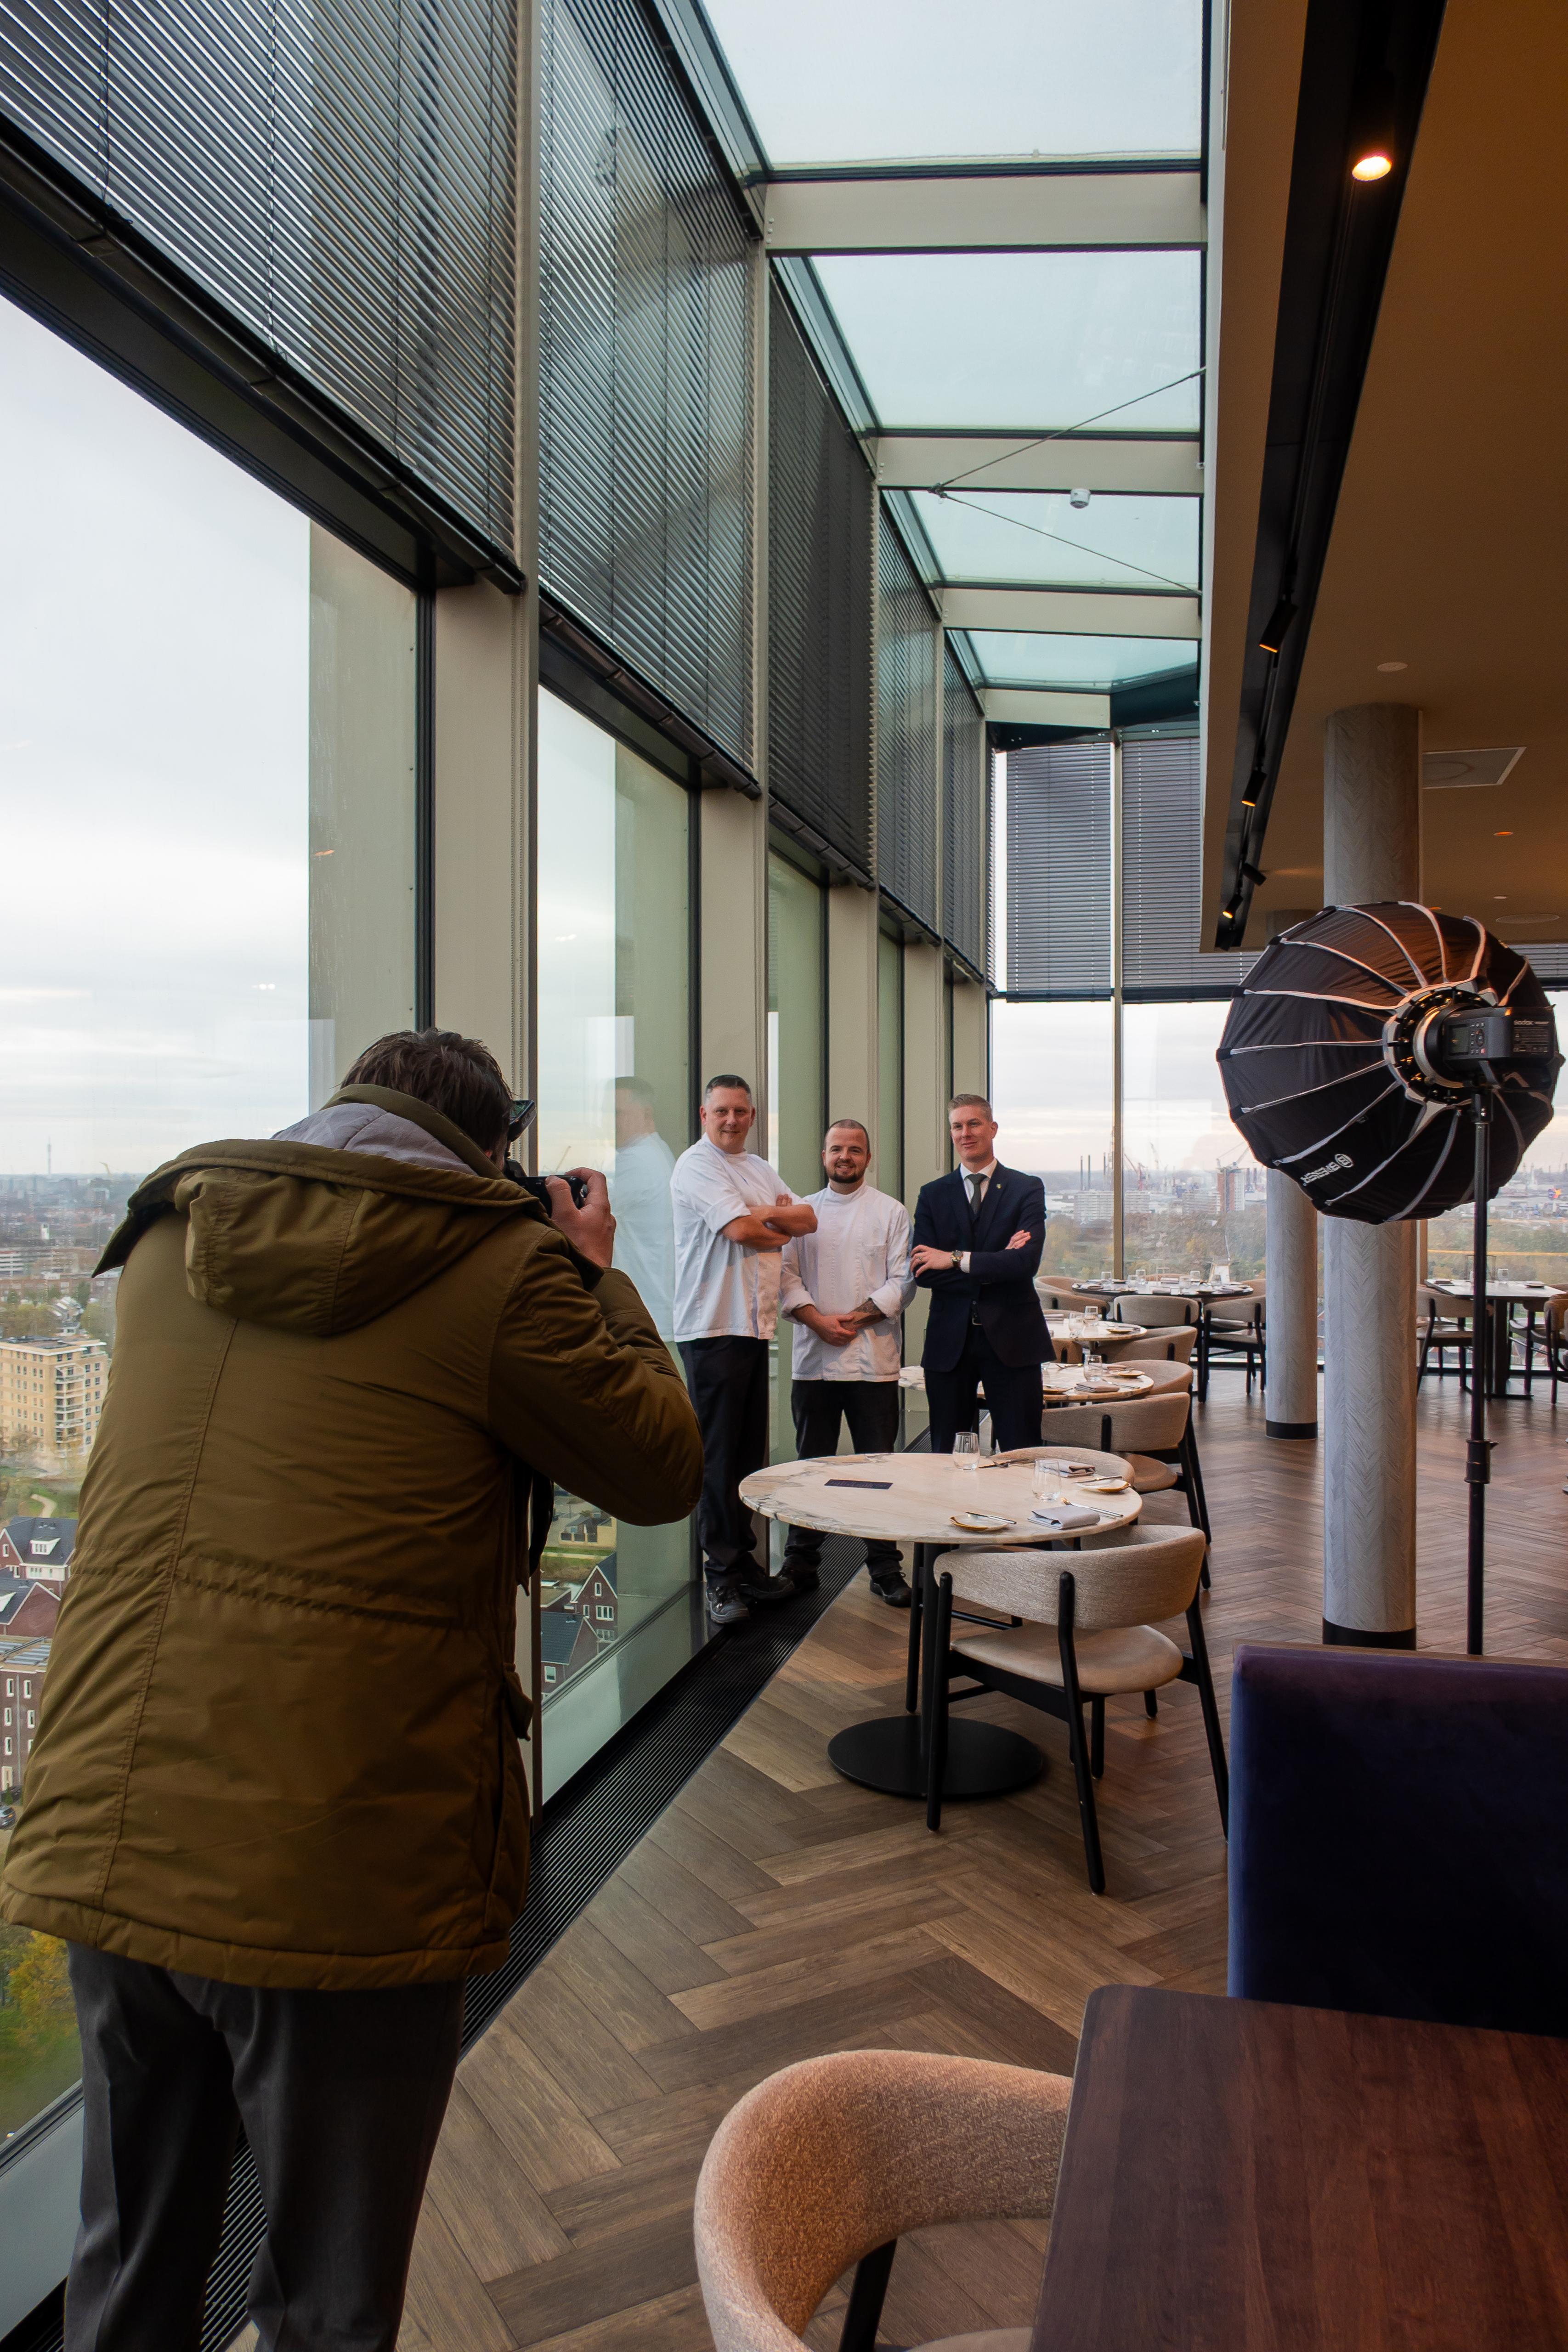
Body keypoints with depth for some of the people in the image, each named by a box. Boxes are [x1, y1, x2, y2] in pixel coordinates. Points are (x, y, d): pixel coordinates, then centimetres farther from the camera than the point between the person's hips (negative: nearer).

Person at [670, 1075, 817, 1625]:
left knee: (750, 1451, 10)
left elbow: (807, 1219, 12)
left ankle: (743, 1559, 20)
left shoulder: (759, 1170, 20)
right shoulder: (696, 1166, -6)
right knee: (718, 1454, -5)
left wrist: (766, 1215, -7)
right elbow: (740, 1230, -17)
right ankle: (720, 1574, 3)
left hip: (756, 1325, 8)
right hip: (712, 1327, -8)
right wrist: (781, 1229, 2)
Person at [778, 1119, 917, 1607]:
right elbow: (786, 1275, 4)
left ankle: (885, 1567, 13)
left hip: (873, 1360, -1)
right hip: (814, 1359, 2)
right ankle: (801, 1562, 18)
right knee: (812, 1462, 8)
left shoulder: (891, 1212, 5)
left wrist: (856, 1319, -11)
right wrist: (819, 1321, -11)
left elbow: (902, 1281, -1)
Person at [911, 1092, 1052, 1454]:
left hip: (1011, 1340, -2)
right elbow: (923, 1272, -4)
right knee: (945, 1456, 8)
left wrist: (956, 1259, -14)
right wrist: (995, 1265, -12)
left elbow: (1027, 1262, -12)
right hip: (949, 1341, 2)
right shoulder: (932, 1194, 8)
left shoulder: (1027, 1189, 2)